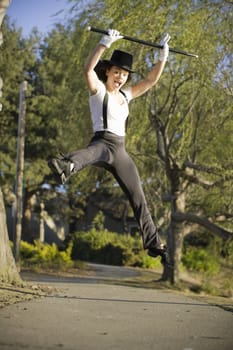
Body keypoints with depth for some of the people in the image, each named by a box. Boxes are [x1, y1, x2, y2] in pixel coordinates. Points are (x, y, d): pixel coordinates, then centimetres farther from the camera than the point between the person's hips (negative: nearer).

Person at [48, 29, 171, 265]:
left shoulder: (126, 95, 19)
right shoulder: (97, 89, 1)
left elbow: (151, 80, 20)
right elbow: (88, 69, -19)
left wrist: (163, 57, 9)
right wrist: (104, 44, -29)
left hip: (120, 150, 7)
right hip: (102, 143, -7)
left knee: (138, 199, 8)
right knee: (93, 151, -46)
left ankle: (154, 245, 16)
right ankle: (66, 165, -82)